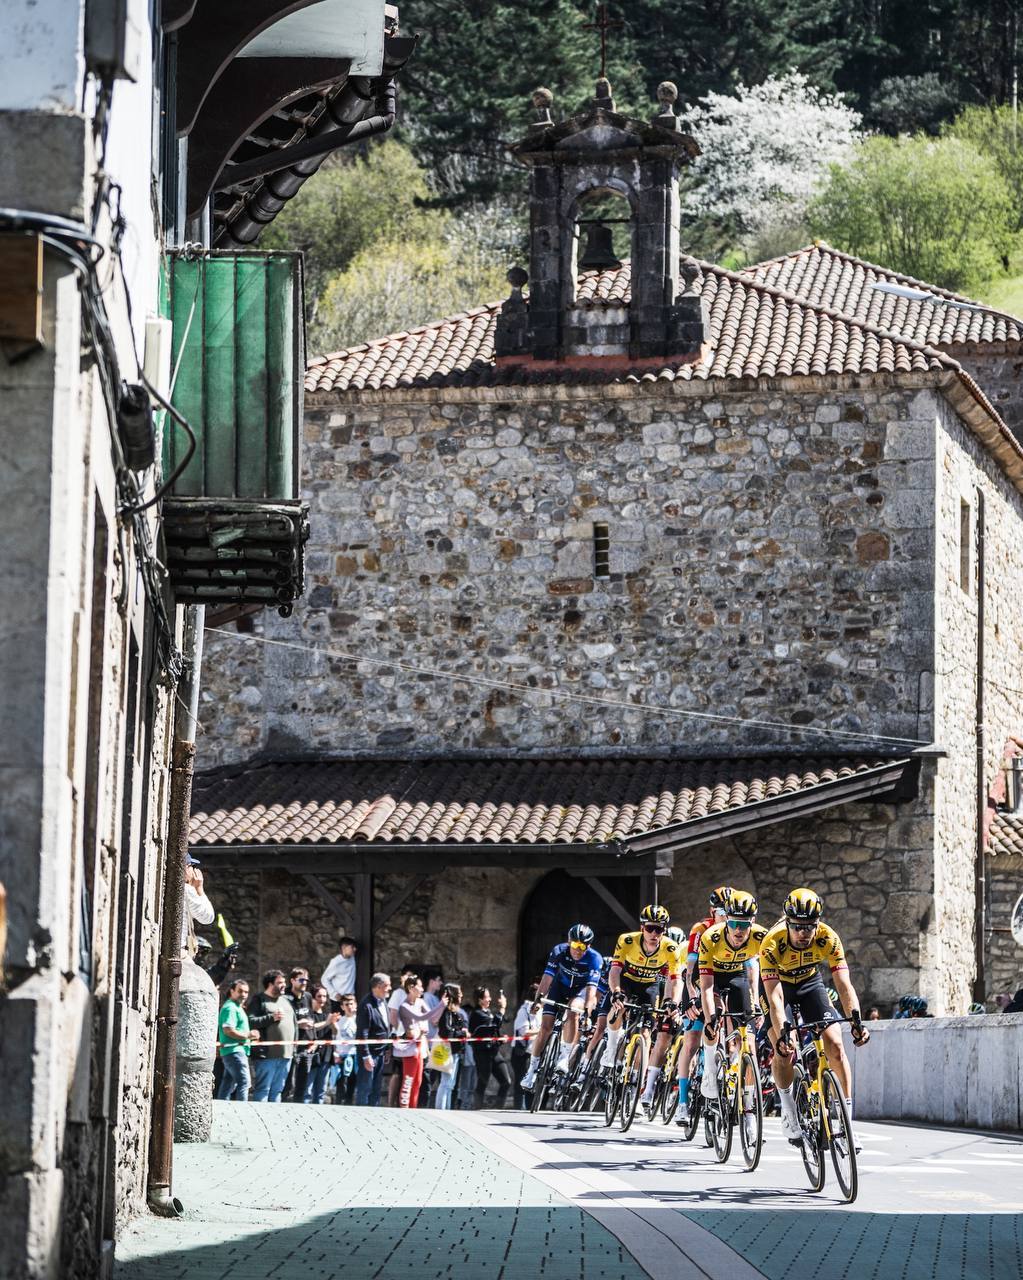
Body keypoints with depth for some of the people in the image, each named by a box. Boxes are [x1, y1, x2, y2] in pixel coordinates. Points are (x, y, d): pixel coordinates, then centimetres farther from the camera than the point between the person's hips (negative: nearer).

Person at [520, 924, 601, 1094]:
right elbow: (547, 977, -30)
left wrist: (588, 1010, -50)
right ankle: (532, 1070, 2)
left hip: (580, 989, -1)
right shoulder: (559, 951, -25)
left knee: (573, 1013, -33)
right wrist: (539, 998, -45)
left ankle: (564, 1058, -24)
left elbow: (591, 987, -36)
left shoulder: (594, 958, -29)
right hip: (560, 986, 1)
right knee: (545, 1027, -10)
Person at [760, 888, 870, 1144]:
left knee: (834, 1044, -13)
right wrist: (782, 1033, -50)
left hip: (810, 983, 2)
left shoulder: (828, 939, -29)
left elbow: (843, 984, -33)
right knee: (784, 1051, -19)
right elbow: (775, 996, -38)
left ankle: (847, 1118, -8)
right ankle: (789, 1112, 3)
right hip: (778, 984, -2)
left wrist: (856, 1020, -47)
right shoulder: (772, 943, -35)